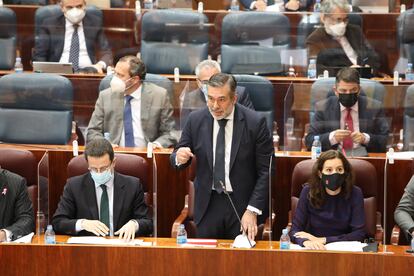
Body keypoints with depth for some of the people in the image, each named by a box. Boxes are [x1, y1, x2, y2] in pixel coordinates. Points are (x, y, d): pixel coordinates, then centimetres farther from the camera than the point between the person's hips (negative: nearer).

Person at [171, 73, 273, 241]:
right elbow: (177, 159, 8)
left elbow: (265, 171, -7)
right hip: (208, 204, 2)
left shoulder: (255, 123, -10)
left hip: (242, 204, -2)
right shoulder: (195, 120, -2)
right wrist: (179, 157, -16)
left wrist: (252, 210, -13)